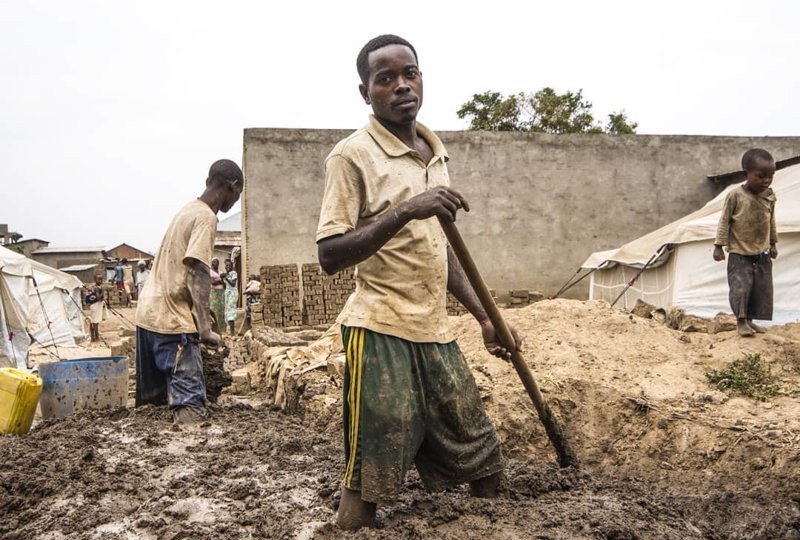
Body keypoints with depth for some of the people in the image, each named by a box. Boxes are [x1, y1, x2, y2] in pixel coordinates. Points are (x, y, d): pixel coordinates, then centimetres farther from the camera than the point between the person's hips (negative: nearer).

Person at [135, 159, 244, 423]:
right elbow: (197, 274, -21)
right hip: (171, 320, -10)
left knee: (159, 398, 13)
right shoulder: (206, 217, -12)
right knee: (190, 405, -11)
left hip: (150, 313, 10)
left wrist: (201, 313, 26)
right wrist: (205, 328, -24)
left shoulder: (189, 210, 17)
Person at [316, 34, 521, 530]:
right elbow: (330, 256, -15)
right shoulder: (352, 155, -7)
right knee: (368, 486, -1)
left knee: (485, 466, 12)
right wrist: (404, 211, -26)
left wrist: (485, 317, 18)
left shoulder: (436, 153, 14)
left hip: (435, 333, 7)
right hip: (381, 332, -7)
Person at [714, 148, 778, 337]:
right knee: (740, 285, -7)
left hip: (762, 254, 5)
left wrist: (773, 244, 17)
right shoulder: (735, 196, -14)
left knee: (761, 288, 7)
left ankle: (750, 321, 19)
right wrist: (719, 245, -9)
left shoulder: (770, 196, 0)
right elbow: (725, 221, -8)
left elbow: (771, 221, 12)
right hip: (739, 253, -5)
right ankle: (741, 320, 7)